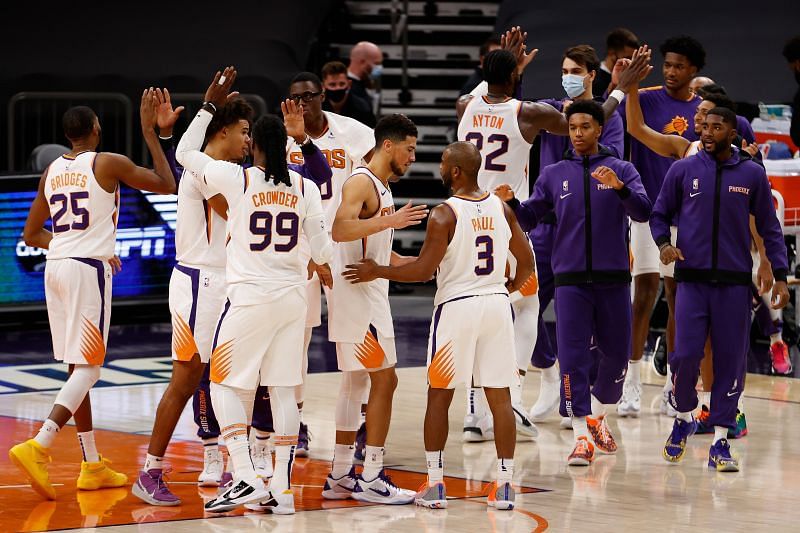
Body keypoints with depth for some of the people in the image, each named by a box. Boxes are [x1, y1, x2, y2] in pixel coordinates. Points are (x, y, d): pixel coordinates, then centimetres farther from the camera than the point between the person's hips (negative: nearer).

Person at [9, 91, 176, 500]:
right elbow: (166, 185, 3)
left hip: (55, 267, 7)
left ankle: (92, 466, 17)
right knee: (88, 368, -7)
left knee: (78, 367, 13)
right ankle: (38, 447, -25)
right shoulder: (108, 163, -5)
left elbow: (31, 235, 19)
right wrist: (149, 131, 7)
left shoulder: (51, 172, 12)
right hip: (89, 270, -7)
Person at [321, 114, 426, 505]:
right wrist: (389, 221, -37)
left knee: (356, 382, 12)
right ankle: (371, 479, -7)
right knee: (384, 380, -9)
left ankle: (340, 476, 16)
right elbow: (341, 230, -31)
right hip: (358, 294, -10)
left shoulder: (381, 189, 17)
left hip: (369, 294, 10)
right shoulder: (362, 183, -14)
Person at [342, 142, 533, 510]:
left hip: (456, 306, -4)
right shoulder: (502, 209, 5)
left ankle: (435, 484, 6)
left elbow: (424, 270, -14)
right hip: (496, 305, 4)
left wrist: (378, 271, -3)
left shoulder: (445, 214, -12)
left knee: (439, 396, 7)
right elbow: (526, 262, 10)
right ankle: (504, 485, 5)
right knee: (500, 397, 6)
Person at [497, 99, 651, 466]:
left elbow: (643, 212, -9)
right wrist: (511, 202, -16)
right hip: (571, 280, 0)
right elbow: (530, 218, 4)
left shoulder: (621, 170, 4)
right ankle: (582, 436, -9)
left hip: (613, 279, 0)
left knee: (616, 355, 10)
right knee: (573, 357, -10)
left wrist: (619, 188, -27)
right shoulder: (554, 175, 8)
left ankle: (598, 417, 34)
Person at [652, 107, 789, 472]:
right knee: (686, 355, -10)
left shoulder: (752, 174, 4)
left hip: (735, 283, 0)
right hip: (692, 279, 0)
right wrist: (663, 243, -7)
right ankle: (684, 418, 17)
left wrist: (780, 276, 3)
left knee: (731, 360, -1)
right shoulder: (682, 170, 4)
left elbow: (769, 228, 9)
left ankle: (720, 442, 6)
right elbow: (660, 214, 13)